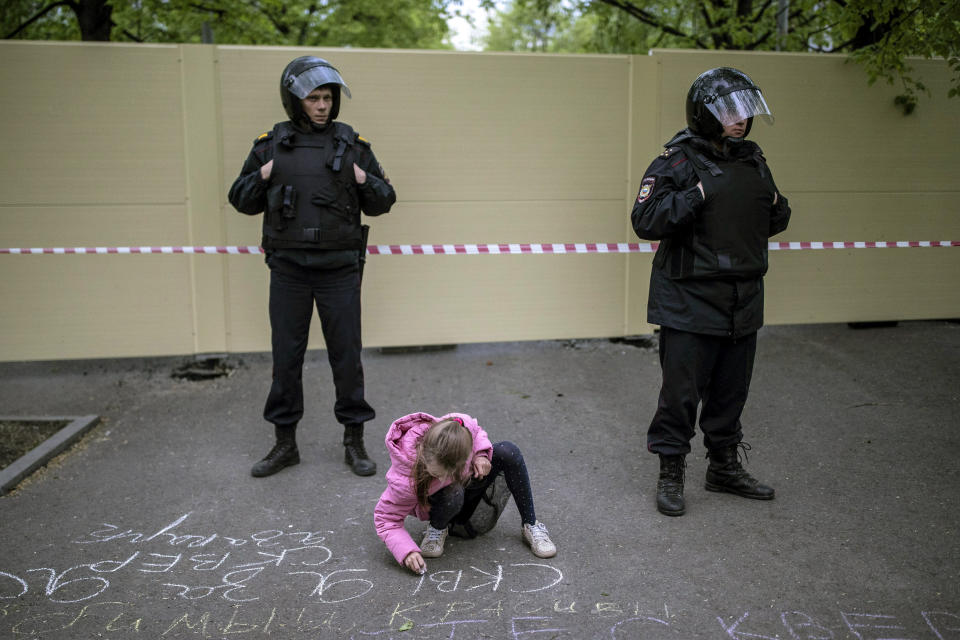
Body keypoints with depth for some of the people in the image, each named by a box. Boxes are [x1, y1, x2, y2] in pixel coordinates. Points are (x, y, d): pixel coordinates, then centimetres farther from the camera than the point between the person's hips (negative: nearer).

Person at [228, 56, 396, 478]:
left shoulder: (352, 144, 4)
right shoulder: (270, 144, 5)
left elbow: (384, 202, 8)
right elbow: (241, 200, 10)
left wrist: (365, 181, -11)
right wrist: (262, 177, -8)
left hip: (340, 269, -1)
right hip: (288, 269, 1)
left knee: (347, 355, 3)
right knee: (286, 356, 7)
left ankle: (354, 441, 17)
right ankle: (285, 443, 21)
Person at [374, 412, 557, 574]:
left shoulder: (462, 426, -34)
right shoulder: (405, 481, -39)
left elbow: (477, 432, -7)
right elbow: (386, 518, -25)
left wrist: (481, 454, -25)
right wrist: (407, 551, -39)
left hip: (469, 479, 4)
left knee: (508, 452, -24)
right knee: (451, 495, -41)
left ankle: (531, 525, -11)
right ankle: (438, 528, -4)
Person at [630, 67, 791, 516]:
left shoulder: (751, 161, 13)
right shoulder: (677, 162, -9)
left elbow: (774, 221, 23)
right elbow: (645, 221, -19)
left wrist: (776, 207, 2)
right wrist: (696, 196, -24)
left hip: (743, 302, 7)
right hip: (690, 304, -7)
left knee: (731, 390, 16)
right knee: (681, 392, -1)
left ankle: (725, 467, 33)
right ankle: (670, 475, 16)